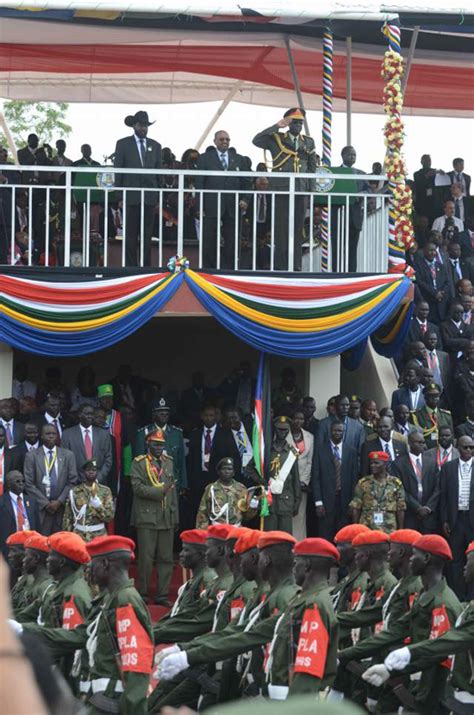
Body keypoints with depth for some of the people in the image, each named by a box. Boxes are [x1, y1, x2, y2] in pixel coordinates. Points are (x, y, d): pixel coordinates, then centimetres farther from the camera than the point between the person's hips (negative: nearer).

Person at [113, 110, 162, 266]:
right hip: (131, 196, -2)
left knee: (147, 236, 3)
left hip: (150, 196, 2)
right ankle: (130, 267, 0)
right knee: (131, 236, -2)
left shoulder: (155, 146, 12)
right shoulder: (123, 144, 4)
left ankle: (145, 266, 6)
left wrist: (159, 196, 6)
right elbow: (118, 171, 2)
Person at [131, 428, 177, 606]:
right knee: (146, 558, -3)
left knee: (166, 558, 5)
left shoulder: (168, 462, 16)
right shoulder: (139, 463, 0)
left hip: (166, 518, 5)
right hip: (147, 517, -5)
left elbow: (172, 489, 17)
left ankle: (162, 595, 10)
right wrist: (159, 491, -17)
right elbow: (138, 487, -11)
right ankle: (142, 594, 5)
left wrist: (175, 515, 13)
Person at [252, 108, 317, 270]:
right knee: (282, 229, -3)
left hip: (301, 191, 3)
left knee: (298, 230, 4)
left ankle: (296, 266, 7)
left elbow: (312, 168, 14)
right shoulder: (276, 138, 6)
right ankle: (280, 267, -1)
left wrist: (312, 191, 6)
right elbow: (256, 140, -10)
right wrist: (277, 127, -13)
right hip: (282, 190, -3)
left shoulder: (309, 142, 14)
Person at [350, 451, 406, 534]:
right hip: (366, 530, 0)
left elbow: (400, 510, 6)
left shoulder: (396, 484, 4)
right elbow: (356, 508, 7)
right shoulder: (363, 483, 5)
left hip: (388, 531, 0)